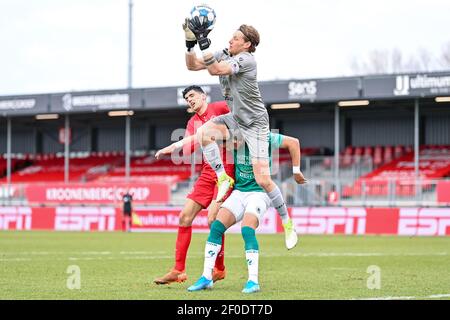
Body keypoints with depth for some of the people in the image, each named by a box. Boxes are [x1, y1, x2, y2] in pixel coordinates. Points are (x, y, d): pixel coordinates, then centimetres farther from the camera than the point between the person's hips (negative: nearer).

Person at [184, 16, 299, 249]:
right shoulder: (223, 55, 2)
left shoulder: (246, 60, -21)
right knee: (203, 132, -24)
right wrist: (190, 42, -14)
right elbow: (192, 65, 1)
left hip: (255, 123, -7)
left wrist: (203, 41, -39)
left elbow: (216, 70, -33)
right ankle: (223, 178, -6)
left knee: (262, 179, -11)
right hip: (235, 119, 7)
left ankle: (287, 223, 6)